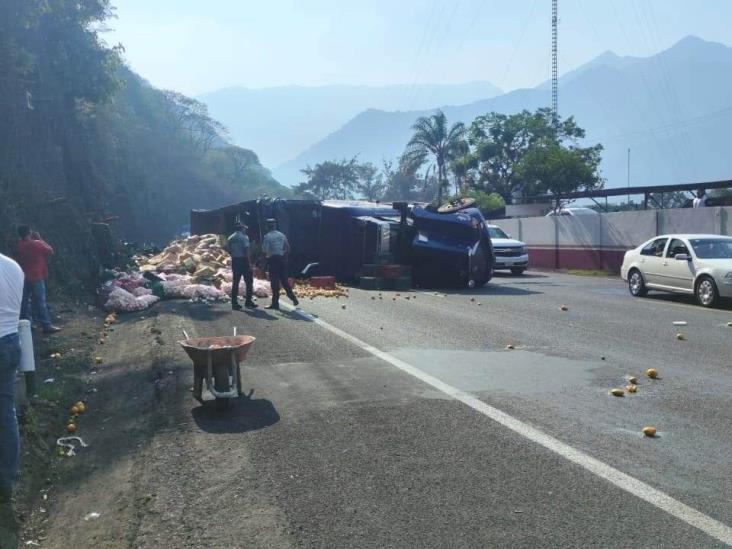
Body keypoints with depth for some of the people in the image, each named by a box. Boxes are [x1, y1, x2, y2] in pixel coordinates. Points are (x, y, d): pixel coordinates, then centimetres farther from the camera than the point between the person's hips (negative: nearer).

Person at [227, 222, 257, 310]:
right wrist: (249, 263, -14)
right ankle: (248, 302, 1)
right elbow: (246, 250, -15)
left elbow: (229, 250, 9)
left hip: (235, 261, 6)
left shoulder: (230, 238, 9)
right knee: (249, 282, 3)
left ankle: (234, 303, 7)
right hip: (243, 260, -6)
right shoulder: (244, 237, -8)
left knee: (235, 283, 9)